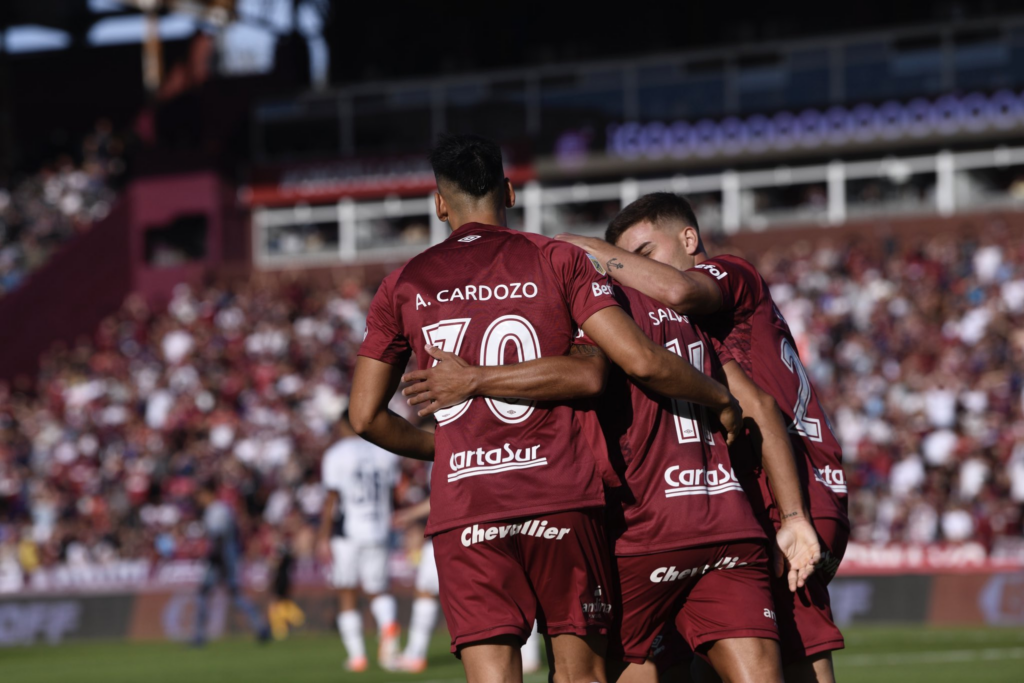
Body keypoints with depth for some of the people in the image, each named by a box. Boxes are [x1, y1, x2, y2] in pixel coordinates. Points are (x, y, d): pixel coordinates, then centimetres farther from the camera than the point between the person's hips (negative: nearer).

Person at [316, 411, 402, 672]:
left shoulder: (336, 455, -6)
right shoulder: (386, 452, 7)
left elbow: (332, 499, -8)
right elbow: (391, 495, 13)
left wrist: (323, 536, -4)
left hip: (346, 532, -3)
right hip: (378, 532, 4)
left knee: (347, 594, 7)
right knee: (377, 590, 13)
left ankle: (356, 655, 4)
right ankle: (388, 624, -18)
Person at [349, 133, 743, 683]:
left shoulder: (404, 286, 11)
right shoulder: (558, 260, 5)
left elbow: (366, 417, 13)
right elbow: (641, 361, -6)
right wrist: (721, 399, 10)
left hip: (463, 511, 1)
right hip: (561, 494, -1)